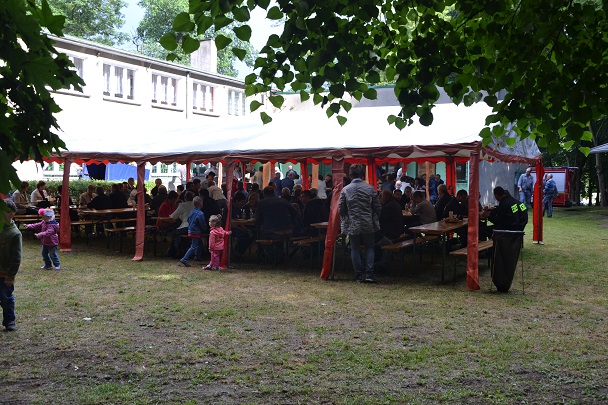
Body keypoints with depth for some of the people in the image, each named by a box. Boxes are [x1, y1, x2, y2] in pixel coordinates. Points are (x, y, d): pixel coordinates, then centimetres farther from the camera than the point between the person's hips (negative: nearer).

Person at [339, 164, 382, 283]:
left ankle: (359, 275, 9)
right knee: (369, 248, 10)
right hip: (368, 224, 0)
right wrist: (375, 219, 16)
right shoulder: (370, 188, -4)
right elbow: (377, 207, 0)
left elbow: (341, 209, 2)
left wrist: (345, 221, 18)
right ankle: (369, 273, 2)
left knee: (355, 249, 9)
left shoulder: (345, 190, -4)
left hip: (353, 225, 0)